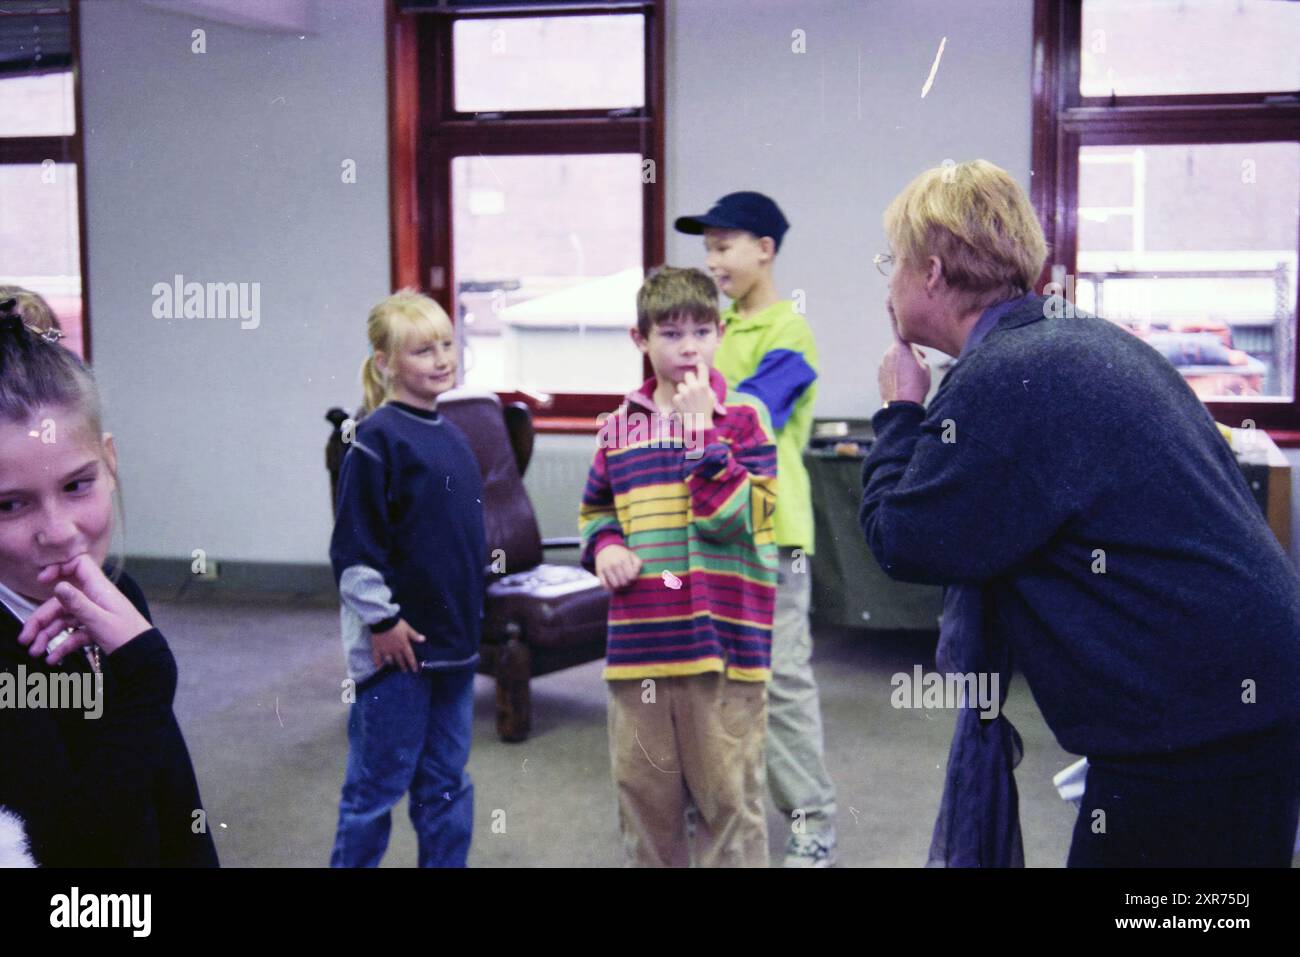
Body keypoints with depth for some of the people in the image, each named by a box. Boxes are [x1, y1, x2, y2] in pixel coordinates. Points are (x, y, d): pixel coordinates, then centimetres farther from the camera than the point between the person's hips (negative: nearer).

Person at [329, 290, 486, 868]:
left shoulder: (450, 435, 11)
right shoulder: (377, 439, -13)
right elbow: (355, 541, -16)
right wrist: (382, 620, -15)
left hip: (452, 641, 7)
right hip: (396, 643, -7)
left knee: (446, 784, 14)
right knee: (378, 784, 4)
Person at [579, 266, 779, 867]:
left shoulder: (743, 417, -3)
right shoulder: (620, 426, 8)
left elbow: (733, 518, -14)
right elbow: (595, 510, 22)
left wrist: (702, 429, -16)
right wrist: (604, 545, 1)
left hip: (722, 641, -4)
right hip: (638, 645, 4)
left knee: (730, 798, 5)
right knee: (643, 795, 14)